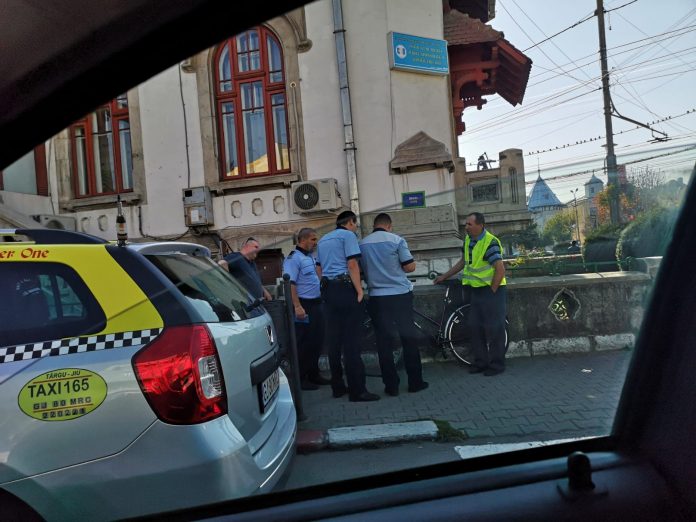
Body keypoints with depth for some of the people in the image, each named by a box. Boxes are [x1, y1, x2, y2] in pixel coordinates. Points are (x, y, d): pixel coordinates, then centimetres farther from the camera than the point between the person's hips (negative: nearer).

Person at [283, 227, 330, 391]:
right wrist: (297, 307, -27)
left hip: (316, 304, 9)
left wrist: (318, 264, 8)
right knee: (303, 344, -1)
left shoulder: (310, 257, 16)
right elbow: (290, 284, -21)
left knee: (317, 341, 15)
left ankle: (313, 375, 27)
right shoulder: (293, 258, -12)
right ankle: (300, 378, 9)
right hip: (304, 306, -9)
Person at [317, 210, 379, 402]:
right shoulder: (348, 235, -2)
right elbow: (352, 265, -12)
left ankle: (338, 387, 15)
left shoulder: (322, 240, 22)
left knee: (334, 340, 9)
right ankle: (357, 390, -7)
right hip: (345, 288, -8)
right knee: (351, 341, -8)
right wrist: (360, 291, -13)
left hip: (328, 290, 8)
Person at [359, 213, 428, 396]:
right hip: (400, 294, -2)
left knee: (383, 341, 7)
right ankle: (415, 382, 14)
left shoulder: (362, 244, 5)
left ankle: (391, 385, 10)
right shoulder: (397, 240, -5)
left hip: (377, 297, 2)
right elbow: (410, 267, -6)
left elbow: (360, 270, 11)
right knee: (409, 338, 9)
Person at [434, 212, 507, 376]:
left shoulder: (490, 242, -18)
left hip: (492, 290, -8)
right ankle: (481, 362, 22)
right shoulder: (468, 240, 7)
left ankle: (497, 364, 11)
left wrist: (491, 291, -15)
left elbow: (500, 270, -20)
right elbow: (463, 262, 21)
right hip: (476, 289, 8)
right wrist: (444, 276, 21)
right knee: (475, 327, 10)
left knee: (494, 329, -1)